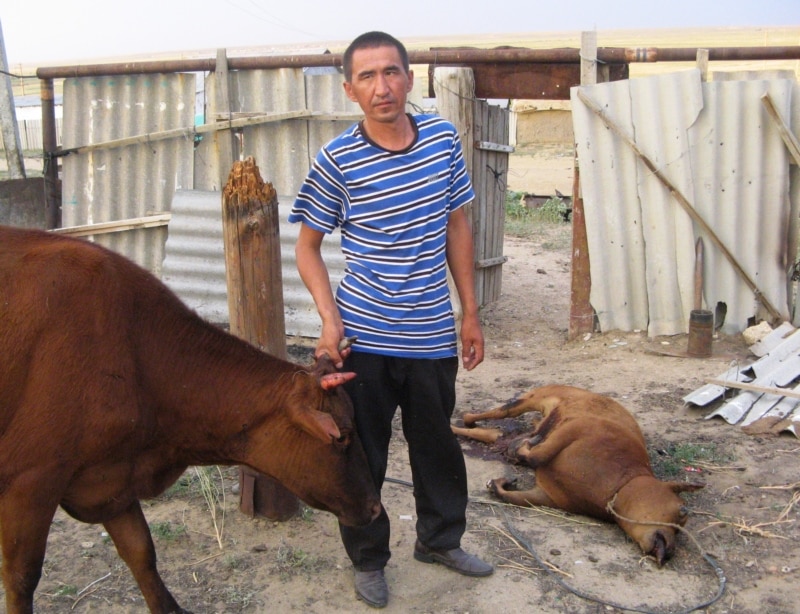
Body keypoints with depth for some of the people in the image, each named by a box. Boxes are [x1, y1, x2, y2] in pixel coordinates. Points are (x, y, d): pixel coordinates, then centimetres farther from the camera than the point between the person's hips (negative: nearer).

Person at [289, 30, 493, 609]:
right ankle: (368, 559, 30)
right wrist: (330, 318, -13)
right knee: (362, 454, 9)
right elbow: (308, 246, 0)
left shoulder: (443, 139, -1)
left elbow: (458, 228, 9)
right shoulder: (336, 161, -10)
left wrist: (470, 314, 9)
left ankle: (440, 539, 41)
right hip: (363, 338, -3)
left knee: (438, 444, 18)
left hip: (433, 336, 3)